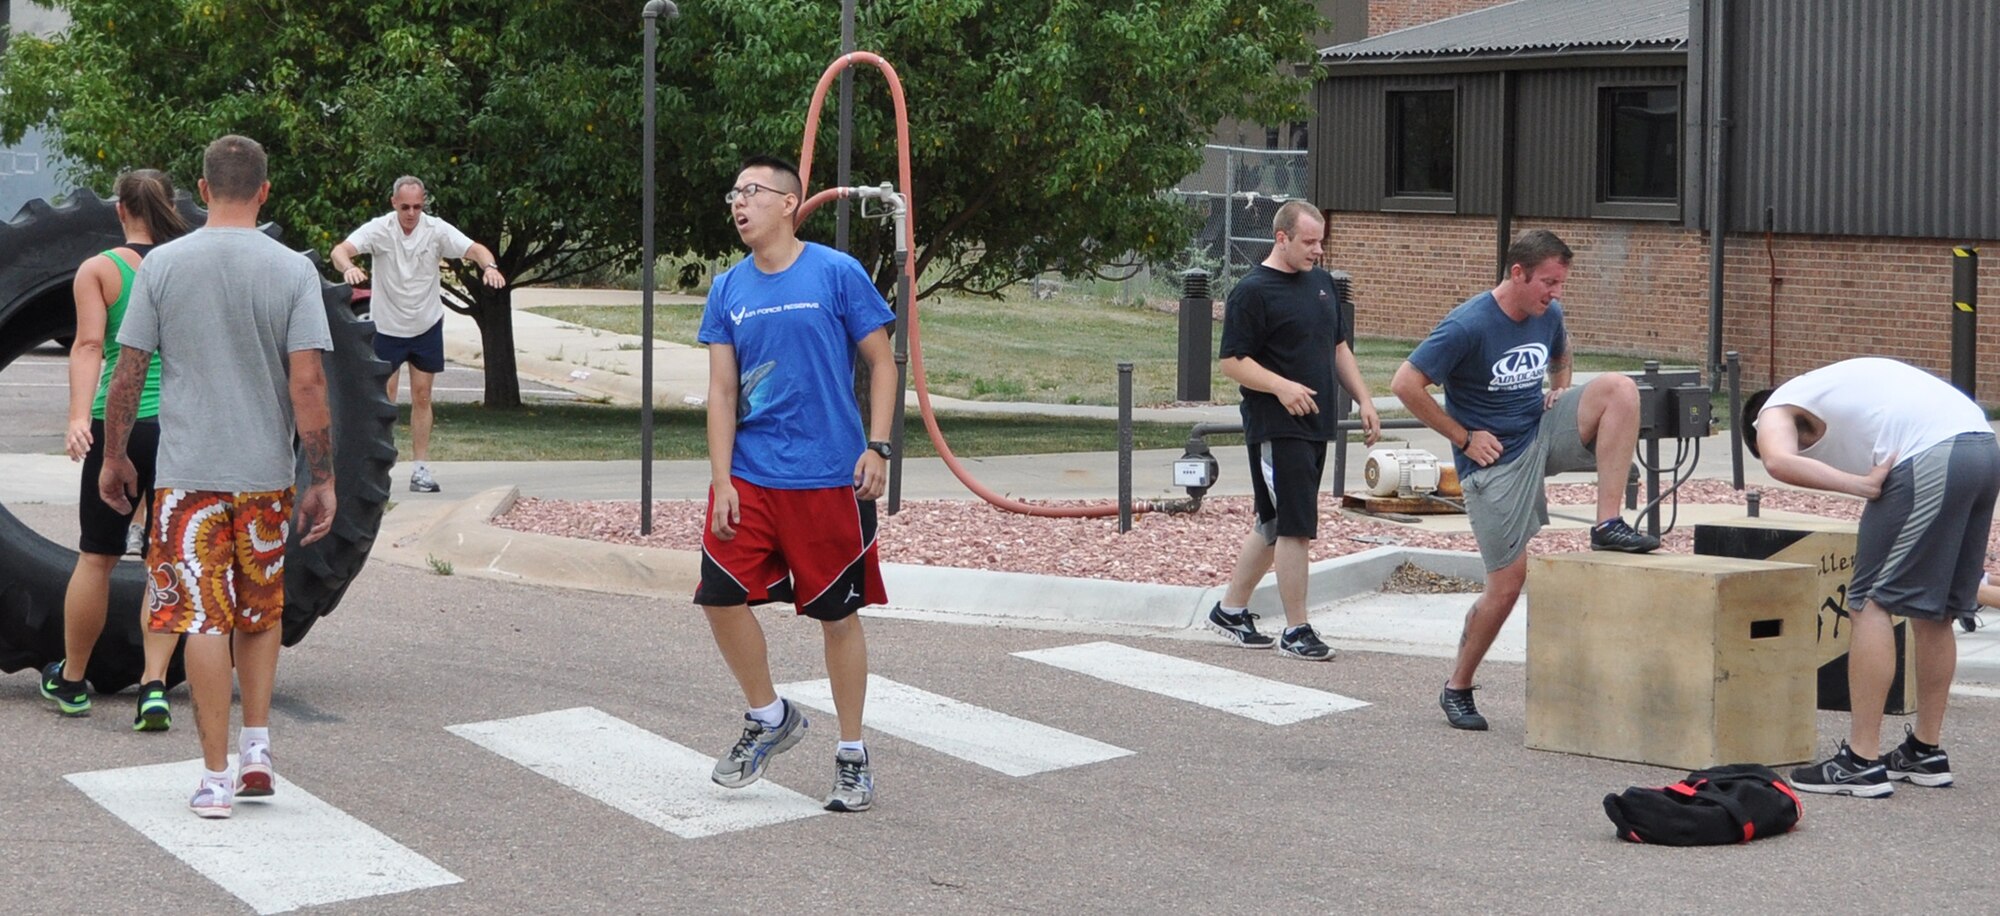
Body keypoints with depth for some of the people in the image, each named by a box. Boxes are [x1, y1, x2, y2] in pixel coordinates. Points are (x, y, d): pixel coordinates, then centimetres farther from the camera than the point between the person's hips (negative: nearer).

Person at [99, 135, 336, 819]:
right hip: (266, 473, 1)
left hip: (187, 472, 0)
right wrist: (322, 480, -3)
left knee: (203, 618, 2)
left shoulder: (163, 264, -2)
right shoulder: (292, 270, -5)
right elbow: (308, 384, -9)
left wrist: (114, 457, 12)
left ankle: (215, 777, 3)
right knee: (261, 611, 19)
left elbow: (127, 374, -1)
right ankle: (256, 748, 12)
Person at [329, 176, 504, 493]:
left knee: (422, 396, 7)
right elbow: (341, 249, -27)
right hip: (387, 325, -2)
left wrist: (489, 266, -41)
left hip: (427, 324, 2)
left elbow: (474, 249, -18)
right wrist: (348, 267, -51)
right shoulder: (378, 229, -15)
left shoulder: (437, 230, -10)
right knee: (384, 398, 0)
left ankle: (422, 467, 12)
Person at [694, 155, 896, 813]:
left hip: (829, 479, -4)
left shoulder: (837, 273, -6)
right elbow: (722, 391, 6)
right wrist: (722, 480, -2)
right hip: (749, 477, 4)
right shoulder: (728, 290, 6)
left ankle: (852, 755, 18)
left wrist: (877, 447, -12)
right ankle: (770, 718, 22)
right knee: (721, 596, -2)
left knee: (838, 615, 4)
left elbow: (882, 363, -2)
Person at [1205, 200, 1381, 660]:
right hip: (1275, 428, -8)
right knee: (1295, 526, -8)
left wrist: (1364, 400, 14)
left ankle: (1230, 610, 25)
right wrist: (1281, 386, -25)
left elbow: (1339, 347, 22)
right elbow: (1232, 361, -13)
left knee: (1273, 524, 14)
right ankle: (1296, 630, -1)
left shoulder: (1321, 283, 14)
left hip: (1316, 425, 8)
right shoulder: (1253, 291, -11)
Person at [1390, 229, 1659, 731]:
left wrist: (1562, 395, 7)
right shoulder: (1468, 327, -19)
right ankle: (1457, 688, 14)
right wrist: (1463, 437, -13)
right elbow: (1405, 384, -19)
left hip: (1542, 432, 6)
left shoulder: (1548, 314, 2)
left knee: (1618, 388, -18)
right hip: (1496, 458, -6)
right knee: (1507, 583, -6)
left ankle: (1607, 526, -17)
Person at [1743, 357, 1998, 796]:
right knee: (1934, 608, 18)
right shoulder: (1833, 385, 36)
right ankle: (1926, 752, 26)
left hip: (1930, 459, -8)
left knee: (1872, 603, -2)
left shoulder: (1776, 410, 13)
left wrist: (1863, 485, -10)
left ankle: (1861, 763, -3)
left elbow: (1778, 460, -12)